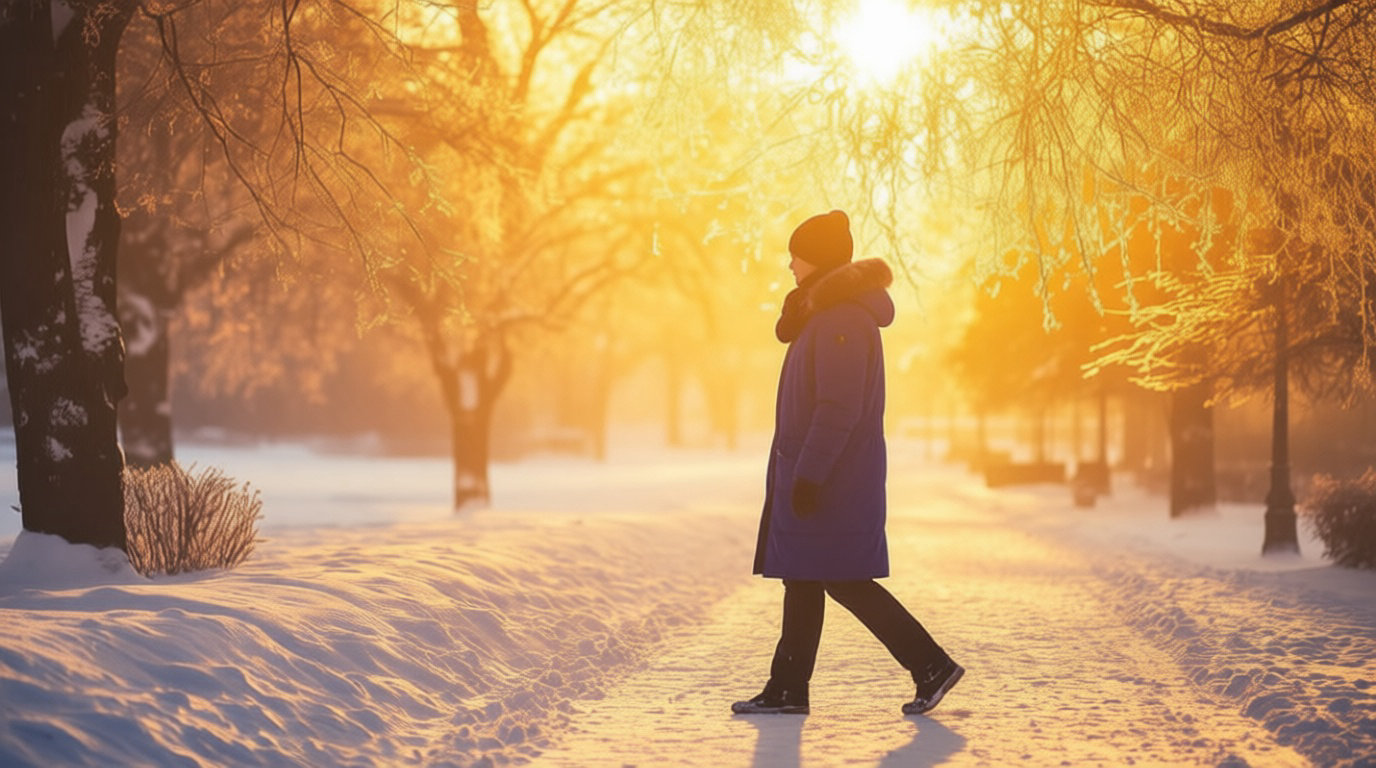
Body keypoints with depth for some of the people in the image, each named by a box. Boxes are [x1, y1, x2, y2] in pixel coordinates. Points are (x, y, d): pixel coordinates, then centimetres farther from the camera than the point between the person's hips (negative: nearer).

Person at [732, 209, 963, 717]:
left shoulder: (842, 320, -19)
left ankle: (931, 665, 0)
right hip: (810, 471, 11)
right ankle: (787, 688, 15)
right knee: (802, 578, 11)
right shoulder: (825, 312, 14)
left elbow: (840, 408, -24)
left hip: (831, 478, -11)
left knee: (843, 580, -6)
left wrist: (808, 473, -23)